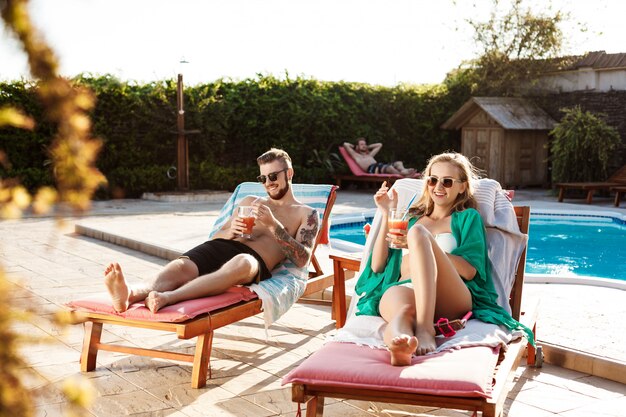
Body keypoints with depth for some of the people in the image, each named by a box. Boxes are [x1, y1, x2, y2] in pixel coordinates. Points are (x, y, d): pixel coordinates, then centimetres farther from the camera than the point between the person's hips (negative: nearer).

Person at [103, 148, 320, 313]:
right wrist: (230, 232, 0)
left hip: (256, 259, -4)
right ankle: (129, 294, -61)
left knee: (242, 263, -43)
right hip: (220, 247, 5)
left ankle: (168, 297, -61)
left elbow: (302, 259, 2)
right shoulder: (250, 201, 33)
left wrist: (273, 225, -9)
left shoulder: (306, 214, 19)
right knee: (180, 266, -31)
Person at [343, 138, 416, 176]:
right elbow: (345, 144, 16)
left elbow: (380, 145, 54)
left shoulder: (369, 155, 42)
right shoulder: (356, 155, 24)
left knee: (398, 163, -23)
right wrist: (354, 146, 34)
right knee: (390, 167, -39)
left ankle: (404, 171, -59)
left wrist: (368, 147, 48)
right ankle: (403, 174, -69)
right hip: (372, 169, -8)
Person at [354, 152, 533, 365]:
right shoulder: (412, 218, 31)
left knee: (418, 232, -29)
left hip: (449, 299, -2)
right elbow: (377, 266, 20)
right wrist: (387, 215, 14)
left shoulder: (468, 218, 22)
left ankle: (425, 328, -46)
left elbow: (469, 270, 2)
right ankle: (399, 342, -75)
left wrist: (416, 244, -7)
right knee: (403, 308, -38)